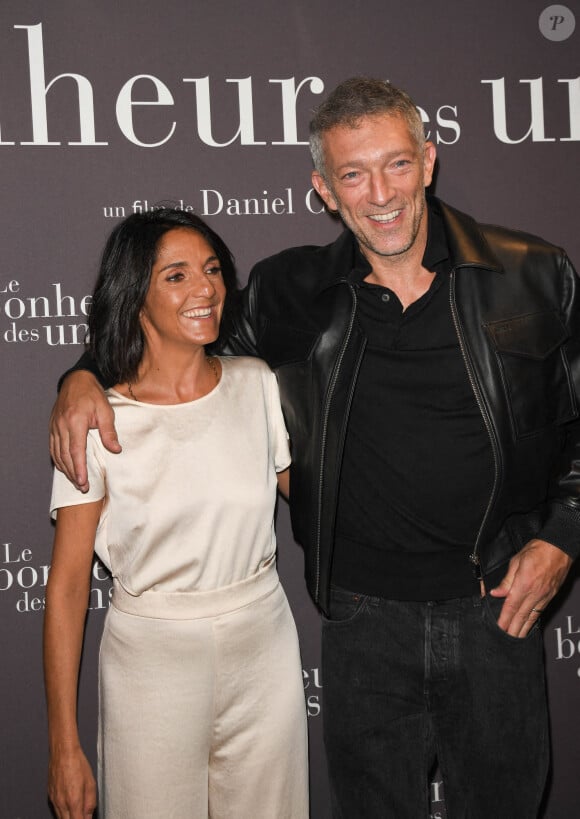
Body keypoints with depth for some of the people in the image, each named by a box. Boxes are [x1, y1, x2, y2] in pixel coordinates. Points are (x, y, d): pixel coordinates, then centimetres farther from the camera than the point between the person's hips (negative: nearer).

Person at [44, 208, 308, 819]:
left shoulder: (257, 385, -2)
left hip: (263, 651, 3)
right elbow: (67, 584, -8)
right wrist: (64, 748, -9)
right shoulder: (98, 422, -11)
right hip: (151, 659, -2)